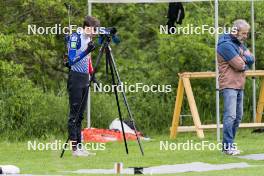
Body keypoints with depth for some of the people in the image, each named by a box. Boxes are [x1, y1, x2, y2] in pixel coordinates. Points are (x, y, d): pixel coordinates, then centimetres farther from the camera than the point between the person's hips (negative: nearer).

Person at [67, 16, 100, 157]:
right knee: (74, 114, -7)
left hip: (84, 79, 8)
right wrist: (86, 51, -28)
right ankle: (74, 147, -8)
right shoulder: (75, 38, -11)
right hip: (75, 78, -8)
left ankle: (79, 146, 12)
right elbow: (72, 59, -17)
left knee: (80, 114, 9)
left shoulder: (88, 39, 13)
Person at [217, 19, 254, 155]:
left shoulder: (240, 44, 17)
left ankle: (230, 144, 17)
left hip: (239, 85, 10)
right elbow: (240, 65, -19)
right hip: (229, 85, -10)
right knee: (230, 116, -15)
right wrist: (245, 61, 1)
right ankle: (227, 146, -17)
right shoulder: (226, 45, -14)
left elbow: (251, 59, 7)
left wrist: (242, 58, -12)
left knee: (238, 116, 11)